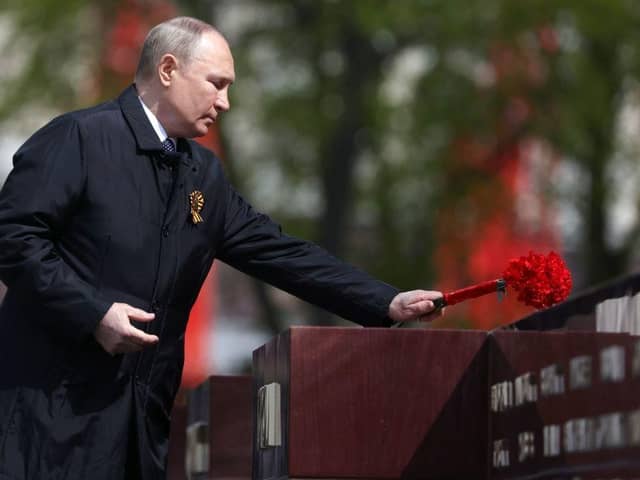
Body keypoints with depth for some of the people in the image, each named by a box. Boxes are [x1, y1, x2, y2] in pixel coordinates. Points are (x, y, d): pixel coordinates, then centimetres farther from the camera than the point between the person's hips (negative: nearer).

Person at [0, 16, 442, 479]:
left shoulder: (204, 174, 15)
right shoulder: (79, 137, -8)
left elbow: (279, 252, 13)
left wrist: (387, 304, 6)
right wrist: (93, 312, -20)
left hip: (143, 408, 7)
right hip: (56, 399, -7)